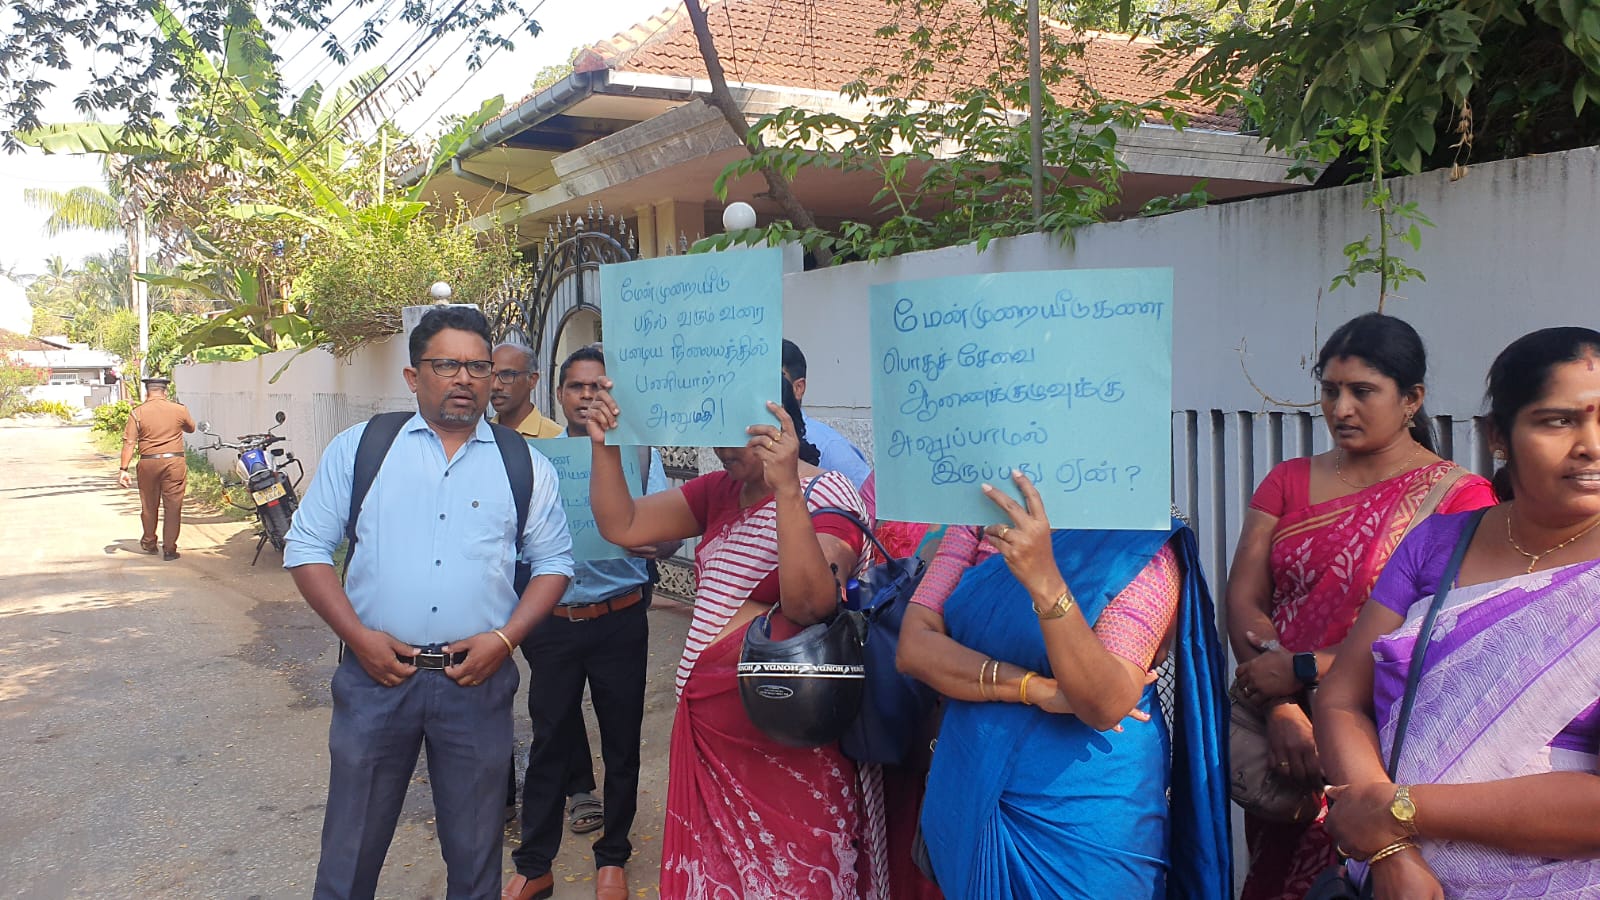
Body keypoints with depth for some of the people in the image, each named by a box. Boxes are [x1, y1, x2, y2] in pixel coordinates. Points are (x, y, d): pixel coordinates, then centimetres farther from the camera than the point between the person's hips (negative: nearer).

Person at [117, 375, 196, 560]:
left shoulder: (137, 412, -3)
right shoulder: (179, 409, -1)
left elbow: (129, 442, -6)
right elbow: (191, 428, 18)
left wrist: (123, 469, -4)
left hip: (148, 462, 1)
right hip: (174, 462, -1)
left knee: (149, 505, 17)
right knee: (173, 506, 3)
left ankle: (149, 543, 33)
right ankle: (169, 549, 2)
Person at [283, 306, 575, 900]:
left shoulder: (525, 466, 4)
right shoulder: (358, 448, 2)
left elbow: (553, 562, 8)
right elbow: (307, 548, 3)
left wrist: (504, 638, -7)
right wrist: (358, 636, -8)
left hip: (477, 679, 1)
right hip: (376, 673, 0)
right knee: (351, 849, 12)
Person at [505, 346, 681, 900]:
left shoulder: (637, 453, 0)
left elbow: (670, 531, -4)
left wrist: (653, 543, -27)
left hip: (619, 620, -1)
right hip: (552, 620, 1)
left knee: (621, 741, 9)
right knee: (549, 740, 9)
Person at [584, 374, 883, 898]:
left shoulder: (826, 495, -12)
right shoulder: (719, 491, 7)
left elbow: (809, 604, -28)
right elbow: (621, 526, 6)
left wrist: (786, 488, -35)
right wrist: (605, 444, -7)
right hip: (705, 724, 7)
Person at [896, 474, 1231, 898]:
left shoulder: (1144, 547, -13)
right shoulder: (979, 521, -1)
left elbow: (1107, 704, -25)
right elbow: (914, 645, -9)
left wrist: (1044, 580, -38)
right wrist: (1035, 688, -20)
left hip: (1084, 815, -3)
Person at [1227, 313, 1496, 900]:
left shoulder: (1459, 497, -6)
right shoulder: (1288, 482, 8)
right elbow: (1244, 599, -1)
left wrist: (1302, 669, -16)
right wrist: (1282, 710, -15)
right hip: (1285, 740, 4)